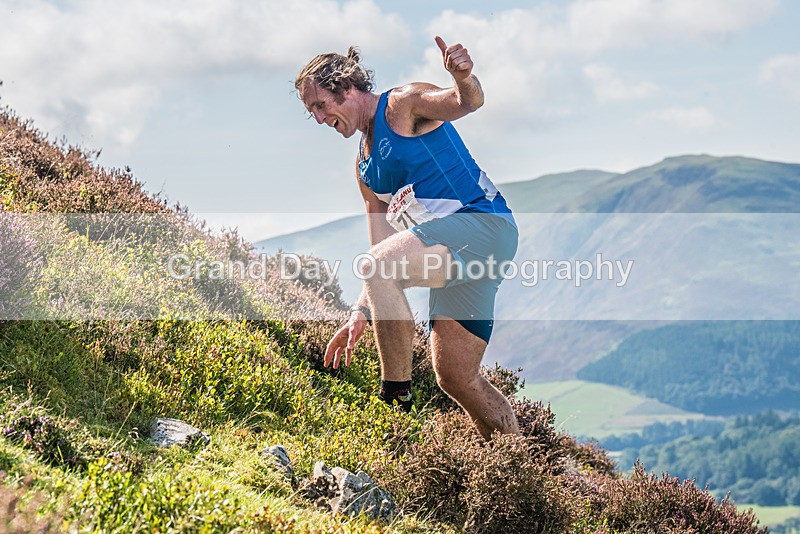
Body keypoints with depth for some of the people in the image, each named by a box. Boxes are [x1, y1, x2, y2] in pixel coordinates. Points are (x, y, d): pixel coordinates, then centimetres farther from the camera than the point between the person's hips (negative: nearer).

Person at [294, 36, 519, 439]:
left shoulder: (403, 105, -1)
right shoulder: (364, 168, 22)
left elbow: (467, 102, -22)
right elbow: (386, 254, 19)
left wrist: (463, 78, -45)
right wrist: (362, 313, 9)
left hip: (483, 223, -9)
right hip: (452, 253, 10)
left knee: (375, 267, -29)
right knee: (455, 378, 9)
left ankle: (397, 397, -23)